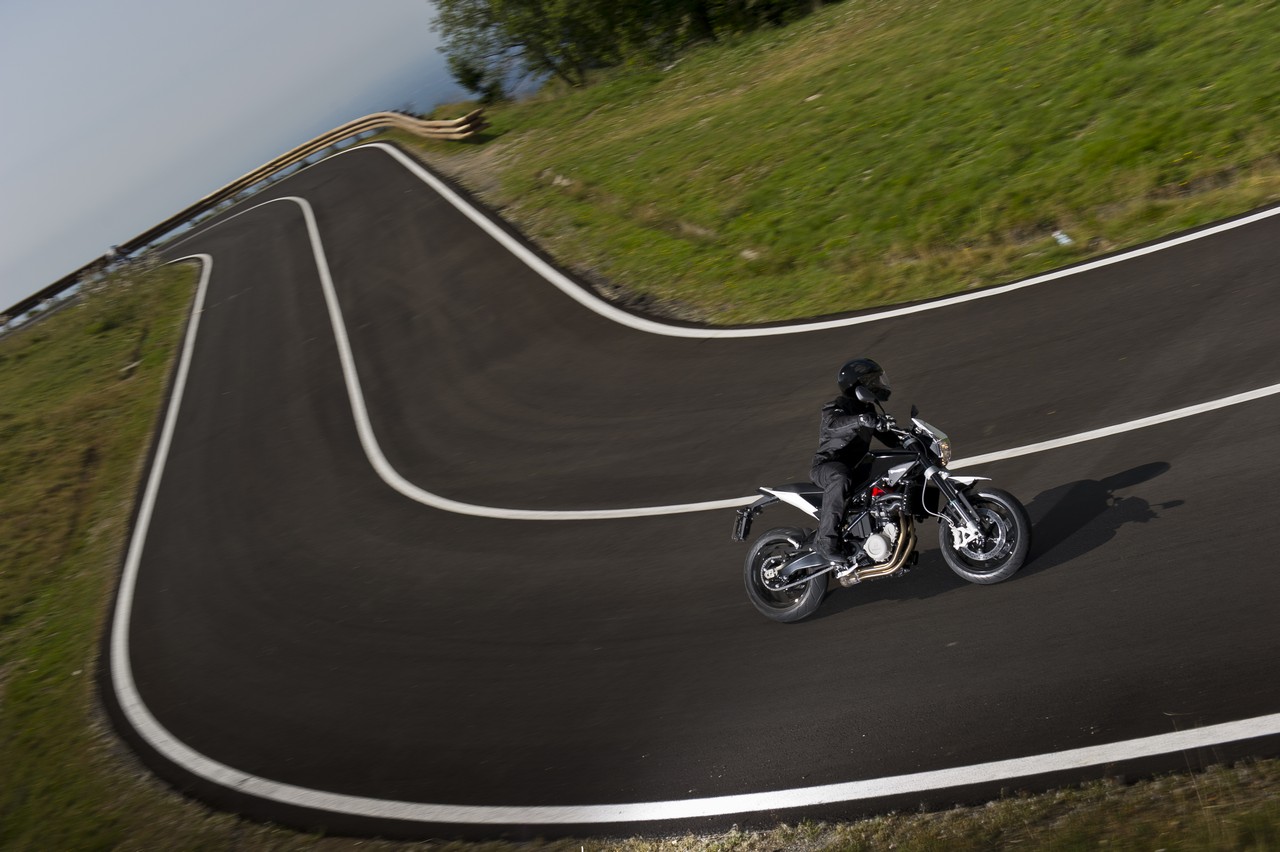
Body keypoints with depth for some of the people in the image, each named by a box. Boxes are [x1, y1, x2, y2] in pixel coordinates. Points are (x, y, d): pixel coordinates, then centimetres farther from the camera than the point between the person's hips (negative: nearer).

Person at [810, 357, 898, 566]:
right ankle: (826, 540, -42)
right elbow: (832, 424, -37)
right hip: (827, 466, -9)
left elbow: (884, 432, 20)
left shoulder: (867, 409, 15)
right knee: (841, 480, -42)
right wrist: (862, 420, -53)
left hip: (853, 467, 9)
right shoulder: (838, 406, -14)